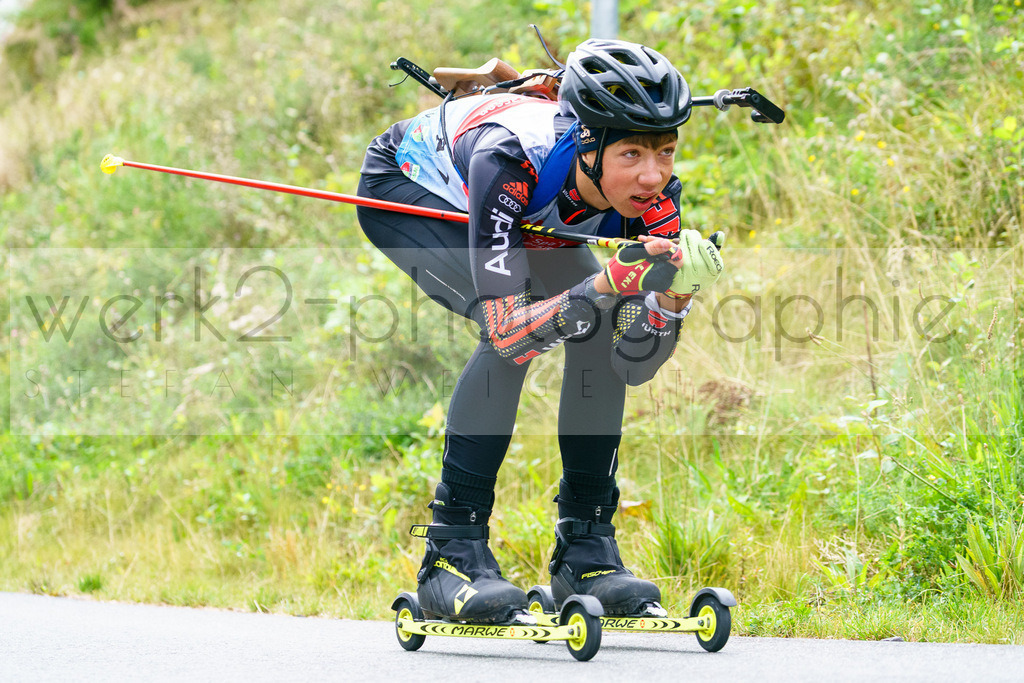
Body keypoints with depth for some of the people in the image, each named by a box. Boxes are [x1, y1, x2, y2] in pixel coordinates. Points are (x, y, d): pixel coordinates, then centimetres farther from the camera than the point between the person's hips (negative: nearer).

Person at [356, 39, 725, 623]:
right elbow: (505, 332, -45)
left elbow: (633, 365, -24)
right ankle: (452, 553, -23)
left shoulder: (653, 195, -28)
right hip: (405, 188, -6)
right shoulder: (510, 158, -43)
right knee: (520, 323, -28)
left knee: (603, 328, -13)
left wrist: (674, 297, -42)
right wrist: (604, 286, -56)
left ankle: (585, 551, -1)